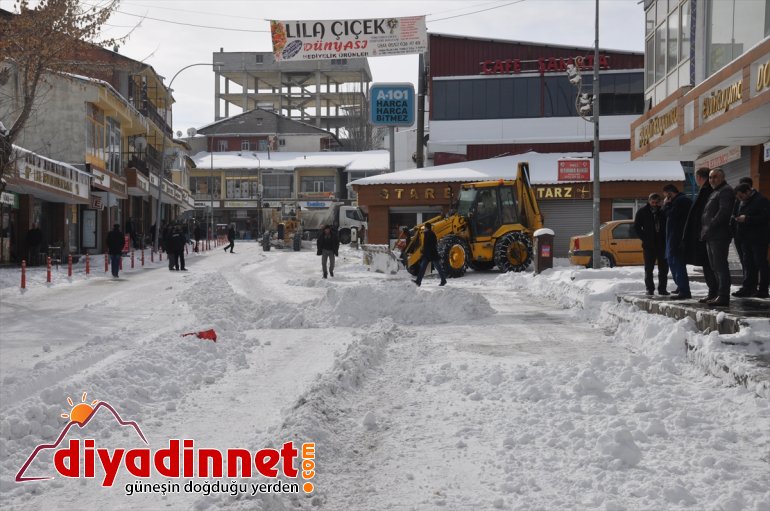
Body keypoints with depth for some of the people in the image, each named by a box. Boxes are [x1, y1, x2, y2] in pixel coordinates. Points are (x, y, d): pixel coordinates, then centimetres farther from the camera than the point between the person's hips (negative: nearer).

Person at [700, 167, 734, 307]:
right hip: (711, 237, 11)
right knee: (714, 267, 12)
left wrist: (710, 228, -19)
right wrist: (705, 231, 15)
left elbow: (723, 212, -19)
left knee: (720, 266, -11)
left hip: (719, 236, -10)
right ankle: (719, 295, 17)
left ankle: (723, 297, -12)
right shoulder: (715, 192, 25)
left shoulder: (726, 191, -7)